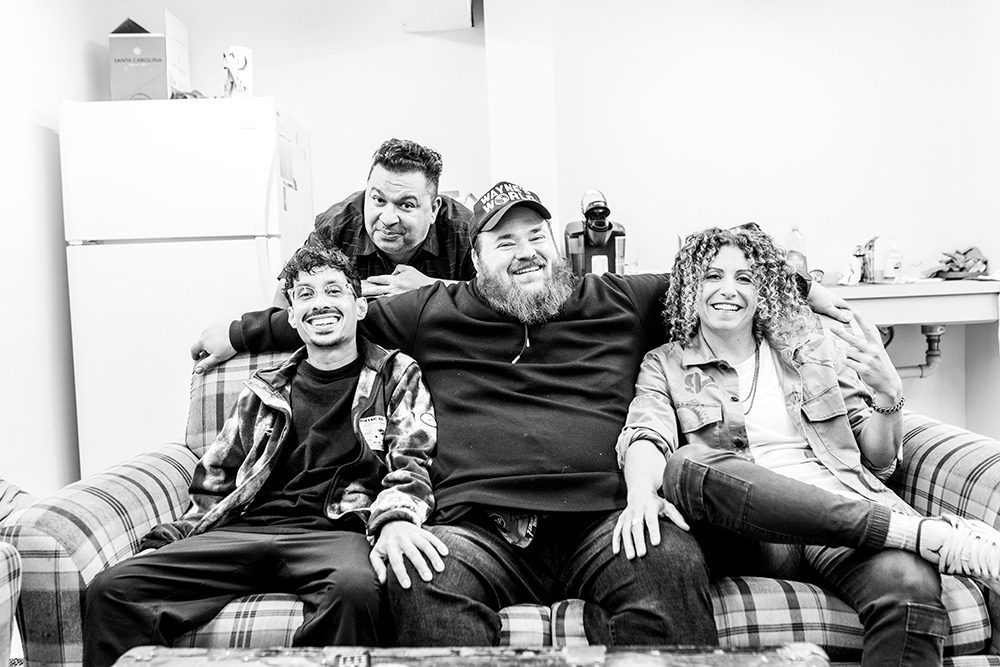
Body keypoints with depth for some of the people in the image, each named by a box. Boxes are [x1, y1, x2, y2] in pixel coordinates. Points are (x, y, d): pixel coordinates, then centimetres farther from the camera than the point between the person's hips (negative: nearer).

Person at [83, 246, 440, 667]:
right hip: (245, 529, 4)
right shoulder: (264, 391, 23)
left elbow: (410, 466, 1)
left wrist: (396, 518, -21)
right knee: (110, 589, -18)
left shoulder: (396, 376, 13)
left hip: (334, 529, -3)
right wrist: (162, 542, 8)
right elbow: (214, 484, 24)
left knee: (353, 589, -40)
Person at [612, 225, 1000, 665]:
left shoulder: (814, 349, 18)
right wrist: (641, 494, -28)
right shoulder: (664, 366, 15)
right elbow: (647, 435, -6)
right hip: (750, 534, 1)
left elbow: (880, 460, 17)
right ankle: (927, 535, -30)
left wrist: (889, 394, -4)